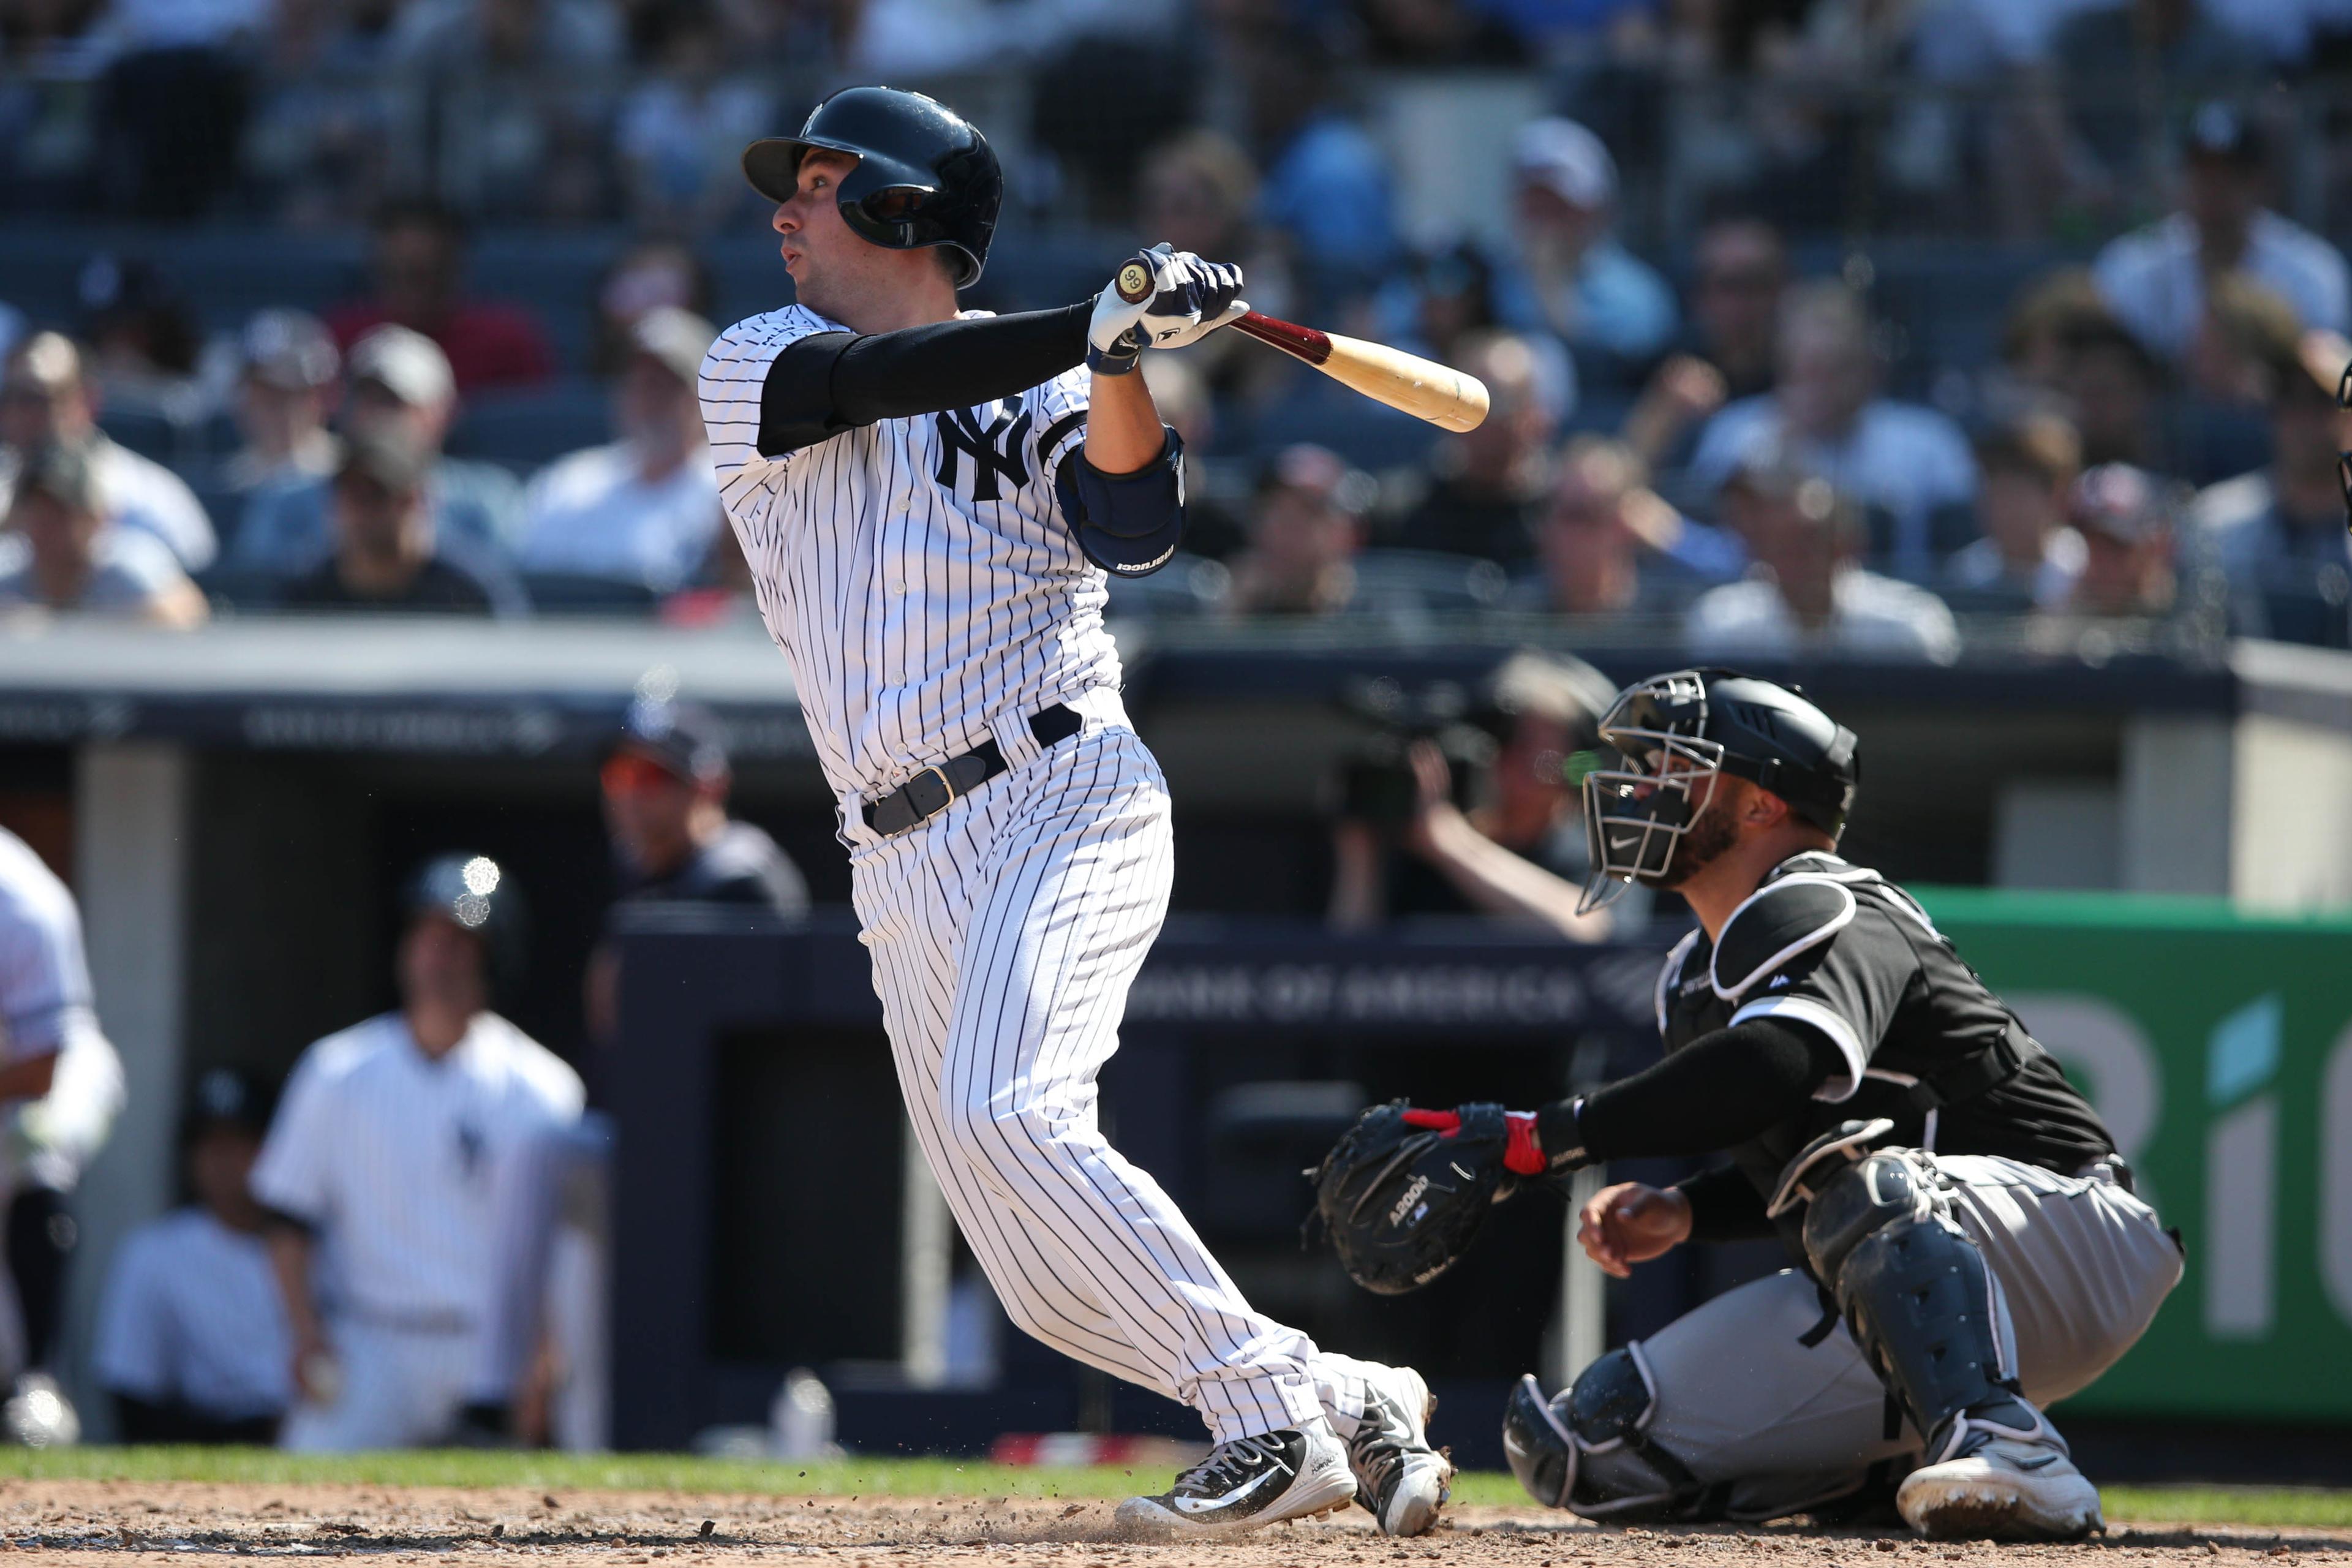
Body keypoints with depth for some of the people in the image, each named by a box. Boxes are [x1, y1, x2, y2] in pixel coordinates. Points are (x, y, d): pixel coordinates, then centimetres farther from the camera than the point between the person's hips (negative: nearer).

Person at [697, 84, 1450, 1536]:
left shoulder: (1039, 396, 6)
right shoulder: (758, 368, 12)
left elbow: (1137, 526, -12)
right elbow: (893, 378, -9)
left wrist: (1120, 361, -27)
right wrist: (1104, 324, -21)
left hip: (1065, 802, -4)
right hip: (908, 865, 4)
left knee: (1005, 1112, -29)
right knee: (1047, 1283, -2)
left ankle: (1273, 1414, -26)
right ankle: (1350, 1409, 11)